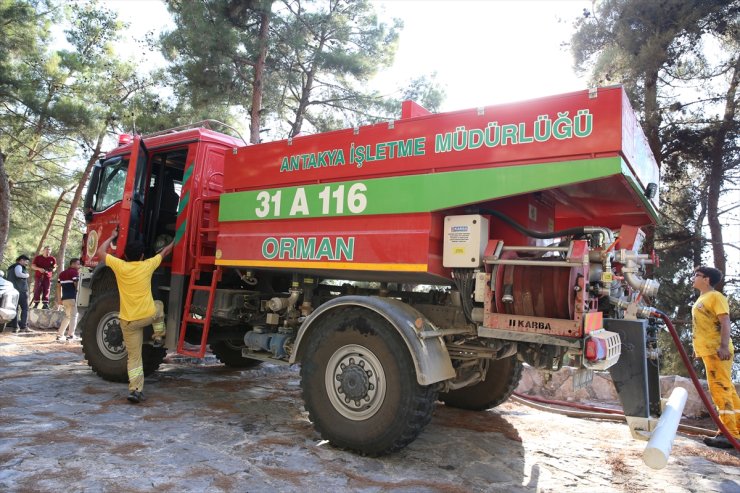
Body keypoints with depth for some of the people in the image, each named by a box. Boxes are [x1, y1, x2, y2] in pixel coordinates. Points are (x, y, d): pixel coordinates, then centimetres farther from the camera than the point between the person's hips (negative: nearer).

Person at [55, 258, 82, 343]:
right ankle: (71, 335, -7)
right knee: (74, 315, -3)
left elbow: (58, 286, 17)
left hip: (64, 298, 8)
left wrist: (59, 298, 18)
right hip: (73, 297, -8)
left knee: (67, 316, 17)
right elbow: (77, 284, -17)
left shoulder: (62, 273, 19)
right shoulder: (75, 272, -6)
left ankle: (59, 335, 14)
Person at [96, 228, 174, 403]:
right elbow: (164, 253, 16)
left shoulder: (119, 266, -5)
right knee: (159, 305, 36)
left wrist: (112, 237, 25)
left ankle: (135, 390, 3)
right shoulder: (147, 265, -3)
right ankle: (158, 337, 32)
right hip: (149, 315, 0)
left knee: (134, 357, 10)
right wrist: (175, 241, 34)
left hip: (129, 321, 1)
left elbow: (100, 252, 12)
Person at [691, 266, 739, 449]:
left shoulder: (715, 297, -7)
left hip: (717, 351, -10)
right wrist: (697, 348, 22)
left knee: (720, 389, -10)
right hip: (708, 351, 10)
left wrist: (724, 346, -27)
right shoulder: (701, 300, 20)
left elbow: (725, 322, -17)